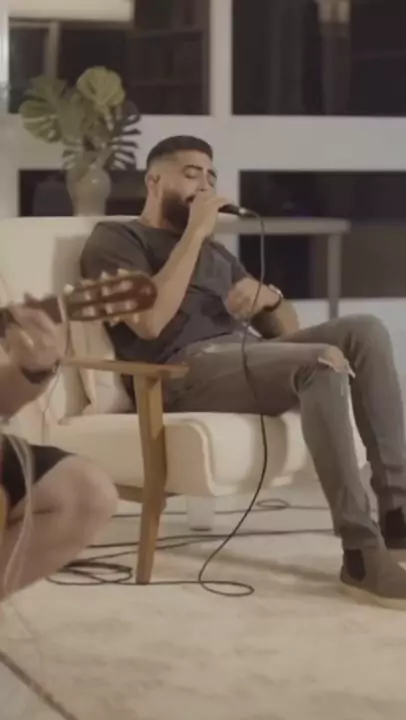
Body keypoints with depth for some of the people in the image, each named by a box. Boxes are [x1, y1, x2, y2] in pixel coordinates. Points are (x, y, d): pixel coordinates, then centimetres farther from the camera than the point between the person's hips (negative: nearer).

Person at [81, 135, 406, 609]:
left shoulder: (216, 253, 33)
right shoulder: (116, 238, 10)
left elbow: (286, 330, 26)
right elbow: (149, 320, -11)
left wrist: (268, 296, 3)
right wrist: (194, 233, -6)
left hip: (244, 357, 7)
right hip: (182, 369, -7)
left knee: (364, 330, -16)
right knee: (324, 361, -31)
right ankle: (361, 554, -37)